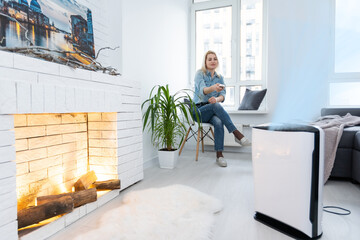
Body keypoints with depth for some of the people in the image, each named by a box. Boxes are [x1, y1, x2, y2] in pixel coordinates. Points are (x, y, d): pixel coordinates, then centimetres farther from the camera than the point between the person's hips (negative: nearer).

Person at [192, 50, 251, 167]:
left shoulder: (220, 77, 13)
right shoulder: (200, 73, -2)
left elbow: (223, 95, -3)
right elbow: (202, 90, -23)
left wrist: (217, 98, -29)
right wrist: (213, 87, -47)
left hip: (213, 111, 3)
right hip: (198, 110, -3)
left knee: (219, 122, -32)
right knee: (216, 106, -36)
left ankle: (219, 155, -30)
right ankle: (237, 134, -35)